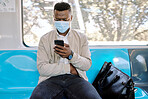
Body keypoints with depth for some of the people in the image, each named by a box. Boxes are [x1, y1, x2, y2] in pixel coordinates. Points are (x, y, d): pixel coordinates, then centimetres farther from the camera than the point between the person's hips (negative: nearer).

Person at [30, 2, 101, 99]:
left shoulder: (82, 38, 16)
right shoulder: (45, 39, 11)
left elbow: (87, 65, 6)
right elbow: (41, 68, -2)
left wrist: (71, 55, -13)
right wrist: (69, 68, -5)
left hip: (76, 77, 1)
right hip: (51, 78, 0)